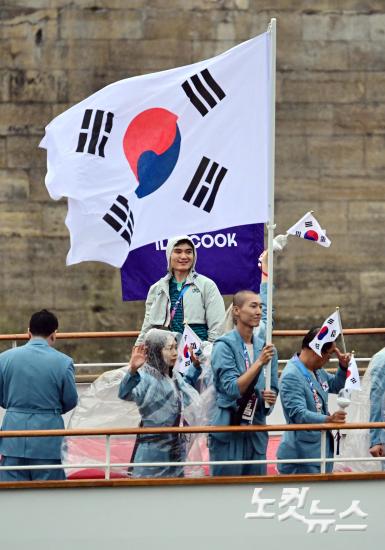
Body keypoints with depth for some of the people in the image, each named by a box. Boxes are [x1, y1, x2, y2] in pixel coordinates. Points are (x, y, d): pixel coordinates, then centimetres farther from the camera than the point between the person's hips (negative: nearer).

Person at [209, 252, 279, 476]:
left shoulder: (265, 346, 10)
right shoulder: (224, 346, -9)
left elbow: (273, 389, 19)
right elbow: (233, 389, -18)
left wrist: (270, 398, -4)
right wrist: (259, 362, -21)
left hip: (257, 432, 6)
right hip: (229, 432, -6)